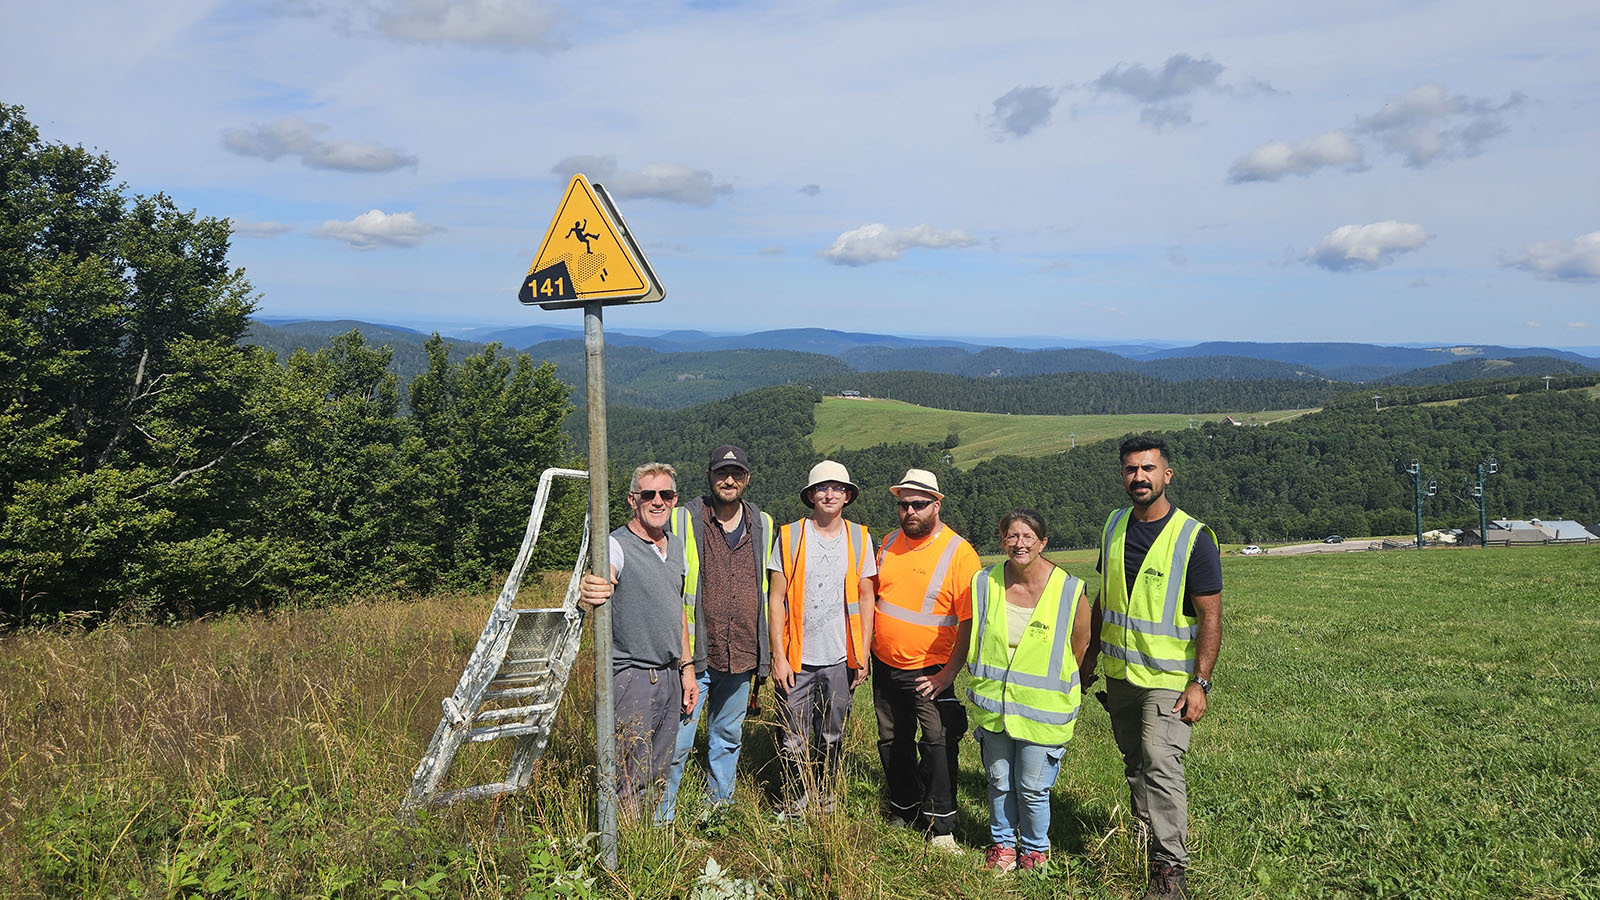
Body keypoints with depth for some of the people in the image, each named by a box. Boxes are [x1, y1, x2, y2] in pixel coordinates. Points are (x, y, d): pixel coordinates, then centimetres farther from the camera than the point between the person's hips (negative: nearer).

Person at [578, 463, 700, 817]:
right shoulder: (617, 545, -12)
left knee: (658, 774, 16)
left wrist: (687, 668, 16)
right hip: (631, 678, -7)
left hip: (670, 675, 7)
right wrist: (591, 591, -56)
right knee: (633, 781, -3)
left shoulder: (676, 546, 11)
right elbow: (601, 581, -32)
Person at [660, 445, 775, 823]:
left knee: (728, 736, 17)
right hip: (693, 654, -4)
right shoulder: (684, 521, -5)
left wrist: (764, 653, 18)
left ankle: (719, 805, 34)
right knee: (677, 741, -3)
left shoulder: (763, 526, 8)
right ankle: (660, 819, 12)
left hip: (741, 655, 4)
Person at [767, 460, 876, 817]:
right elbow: (777, 599, -3)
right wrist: (778, 655, -8)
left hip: (840, 658, 2)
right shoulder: (790, 536, -3)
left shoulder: (859, 538, 4)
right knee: (795, 740, 4)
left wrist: (863, 654, 3)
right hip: (797, 658, -2)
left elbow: (865, 597, 8)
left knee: (832, 737, 13)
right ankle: (794, 808, 23)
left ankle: (825, 799, 33)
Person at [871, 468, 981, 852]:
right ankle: (903, 811, 34)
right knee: (892, 742, 16)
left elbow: (970, 620, -15)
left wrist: (950, 672, -18)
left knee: (939, 744, -11)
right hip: (884, 666, 6)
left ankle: (941, 828, 2)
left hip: (930, 672, -6)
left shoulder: (959, 553, -15)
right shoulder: (889, 543, 4)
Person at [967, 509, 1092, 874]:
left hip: (1042, 711, -3)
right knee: (998, 782, 14)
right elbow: (972, 639, 10)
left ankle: (1035, 848, 32)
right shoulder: (984, 583, -5)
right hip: (992, 706, 3)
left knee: (1032, 788, 7)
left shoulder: (1070, 591, -13)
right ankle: (1003, 843, 36)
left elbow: (1080, 649, 0)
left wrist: (1057, 691, 7)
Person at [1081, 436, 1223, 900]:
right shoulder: (1114, 526, 4)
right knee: (1134, 763, 15)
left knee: (1161, 765, -15)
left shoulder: (1193, 538, -12)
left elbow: (1211, 617, -11)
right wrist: (1089, 657, 16)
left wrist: (1200, 683, -16)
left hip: (1169, 677, -6)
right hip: (1119, 673, 6)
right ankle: (1145, 841, 30)